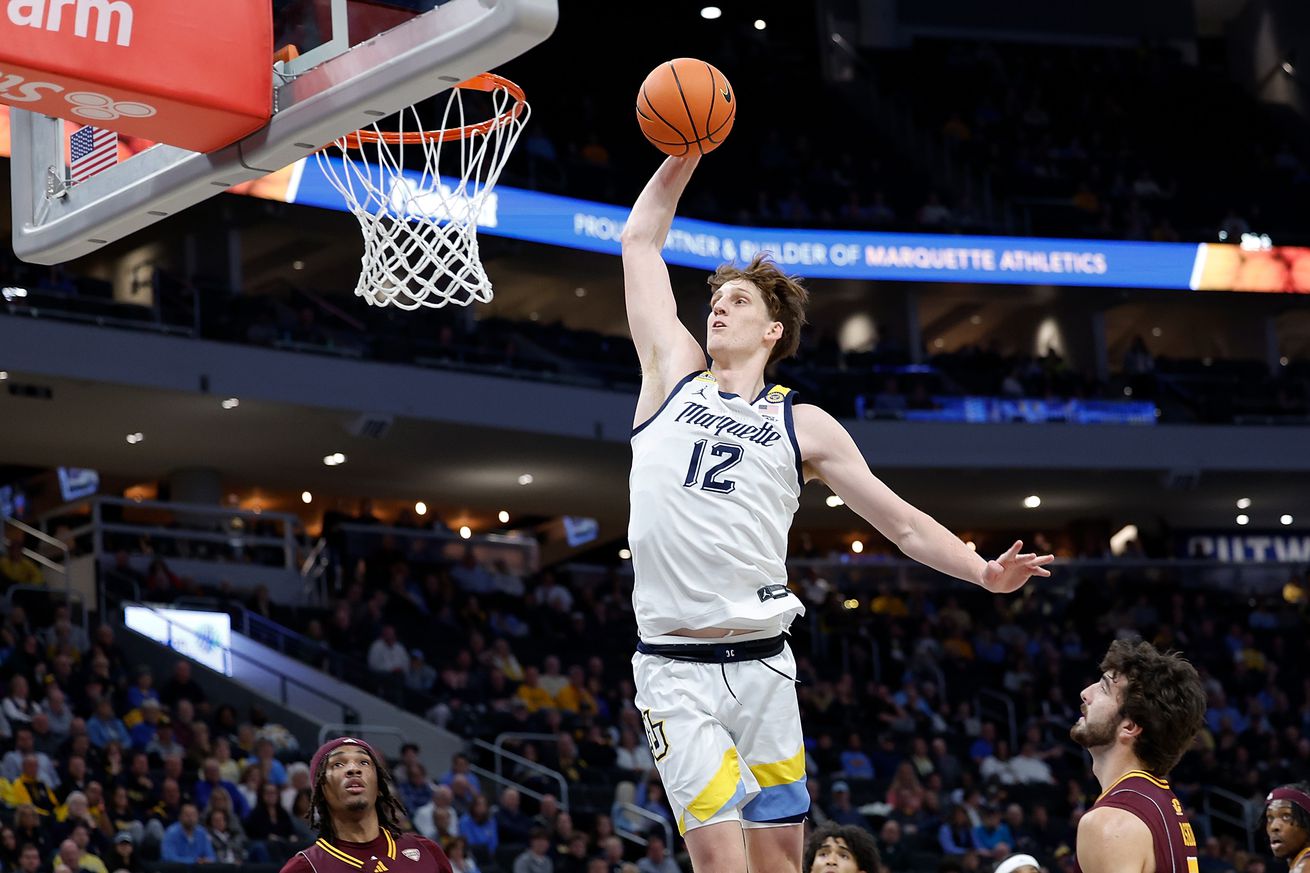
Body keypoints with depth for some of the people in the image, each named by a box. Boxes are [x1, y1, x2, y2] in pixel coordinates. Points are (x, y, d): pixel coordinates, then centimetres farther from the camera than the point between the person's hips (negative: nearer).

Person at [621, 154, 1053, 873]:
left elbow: (903, 523, 10)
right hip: (675, 670, -2)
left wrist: (984, 572, -3)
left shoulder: (804, 426, 10)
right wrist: (686, 152, 7)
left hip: (764, 664, 2)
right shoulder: (673, 376, 10)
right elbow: (641, 238, 12)